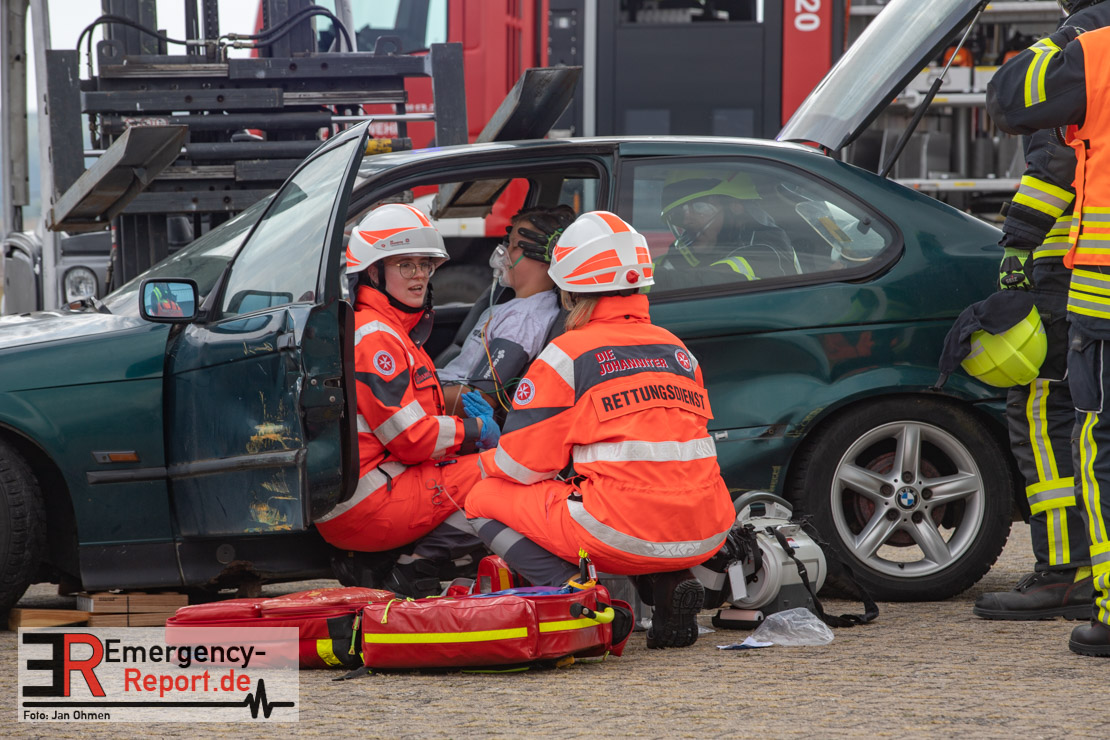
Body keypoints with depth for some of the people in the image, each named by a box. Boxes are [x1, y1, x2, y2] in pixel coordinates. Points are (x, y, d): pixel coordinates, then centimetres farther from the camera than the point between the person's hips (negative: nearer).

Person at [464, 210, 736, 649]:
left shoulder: (569, 354, -1)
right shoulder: (679, 351, 17)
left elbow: (524, 464, 2)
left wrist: (485, 463, 25)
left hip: (624, 536, -6)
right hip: (706, 537, 6)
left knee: (485, 499, 13)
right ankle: (669, 584, 11)